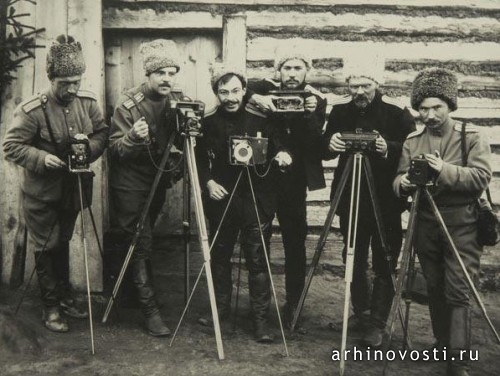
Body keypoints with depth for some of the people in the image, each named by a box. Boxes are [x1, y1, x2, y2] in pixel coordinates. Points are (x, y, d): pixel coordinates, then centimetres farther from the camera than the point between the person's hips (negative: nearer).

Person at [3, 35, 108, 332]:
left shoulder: (88, 101, -7)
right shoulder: (32, 110, -20)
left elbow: (103, 132, 2)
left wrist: (90, 147, -19)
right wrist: (42, 158, -29)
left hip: (73, 190, 5)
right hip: (42, 193, -4)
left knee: (63, 244, 20)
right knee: (46, 248, 5)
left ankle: (65, 297, 35)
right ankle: (51, 308, 19)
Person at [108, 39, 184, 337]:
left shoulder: (178, 102, -2)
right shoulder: (129, 104, -16)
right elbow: (115, 150, -17)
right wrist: (133, 137, -37)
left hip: (158, 183, 5)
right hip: (131, 185, -5)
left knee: (141, 243, 16)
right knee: (141, 246, -7)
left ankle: (127, 297, 35)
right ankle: (150, 309, 0)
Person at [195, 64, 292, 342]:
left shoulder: (261, 121, 0)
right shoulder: (208, 124, 5)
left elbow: (276, 148, 6)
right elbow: (199, 161, 9)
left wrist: (281, 155, -16)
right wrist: (208, 181, -7)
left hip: (256, 201, -2)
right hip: (221, 200, 2)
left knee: (258, 260, -1)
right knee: (220, 257, 11)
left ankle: (261, 318, 8)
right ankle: (220, 310, 27)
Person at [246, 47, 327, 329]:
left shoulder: (316, 100, 1)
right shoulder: (266, 88, 3)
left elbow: (316, 147, -8)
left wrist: (311, 115, -23)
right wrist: (254, 98, -21)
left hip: (293, 181, 0)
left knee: (295, 243, 2)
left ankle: (293, 305, 16)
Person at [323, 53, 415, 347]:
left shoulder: (397, 112, -10)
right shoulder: (340, 109, 1)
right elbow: (324, 150, 7)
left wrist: (389, 149, -26)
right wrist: (330, 144, -16)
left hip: (385, 200, -4)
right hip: (351, 198, 4)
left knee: (384, 264, 1)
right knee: (354, 260, 13)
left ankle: (377, 324, 11)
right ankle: (360, 312, 31)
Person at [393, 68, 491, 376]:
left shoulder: (472, 136, -4)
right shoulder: (412, 141, 7)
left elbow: (481, 178, -14)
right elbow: (399, 182, 4)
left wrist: (445, 171, -28)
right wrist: (403, 183, -20)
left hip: (462, 225, -4)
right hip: (426, 224, 4)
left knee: (458, 292, -8)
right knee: (434, 289, 13)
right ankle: (442, 345, 29)